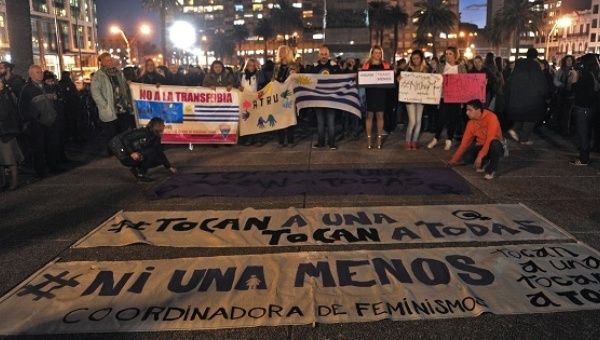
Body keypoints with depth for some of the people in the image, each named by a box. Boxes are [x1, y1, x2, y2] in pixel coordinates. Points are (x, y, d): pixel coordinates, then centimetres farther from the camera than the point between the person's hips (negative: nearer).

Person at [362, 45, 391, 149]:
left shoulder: (386, 65, 9)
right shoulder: (366, 65, 6)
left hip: (381, 93, 1)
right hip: (370, 92, -1)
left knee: (380, 115, 3)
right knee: (369, 115, 0)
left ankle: (379, 139, 9)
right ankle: (369, 139, 4)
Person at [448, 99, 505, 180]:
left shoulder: (491, 117, -24)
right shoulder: (471, 122, -5)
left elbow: (490, 139, -31)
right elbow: (465, 141, 0)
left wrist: (480, 156, -37)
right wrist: (455, 159, -1)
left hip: (496, 146, -5)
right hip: (480, 145, 5)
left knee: (494, 144, -40)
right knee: (466, 157, -22)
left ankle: (492, 170, -16)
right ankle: (485, 162, 10)